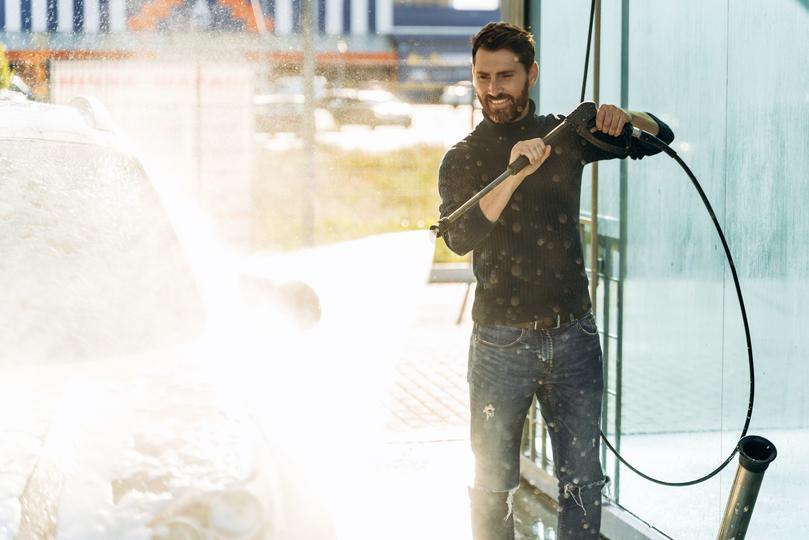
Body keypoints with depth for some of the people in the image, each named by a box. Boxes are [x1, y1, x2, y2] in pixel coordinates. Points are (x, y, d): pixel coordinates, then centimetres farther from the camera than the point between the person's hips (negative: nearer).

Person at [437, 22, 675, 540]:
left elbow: (659, 136, 12)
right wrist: (514, 173, -28)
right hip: (501, 342, -1)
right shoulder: (462, 160, 2)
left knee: (583, 482, 5)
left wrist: (622, 119, -11)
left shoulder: (564, 136, 7)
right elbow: (459, 238, -16)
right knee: (493, 486, 4)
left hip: (573, 336, 2)